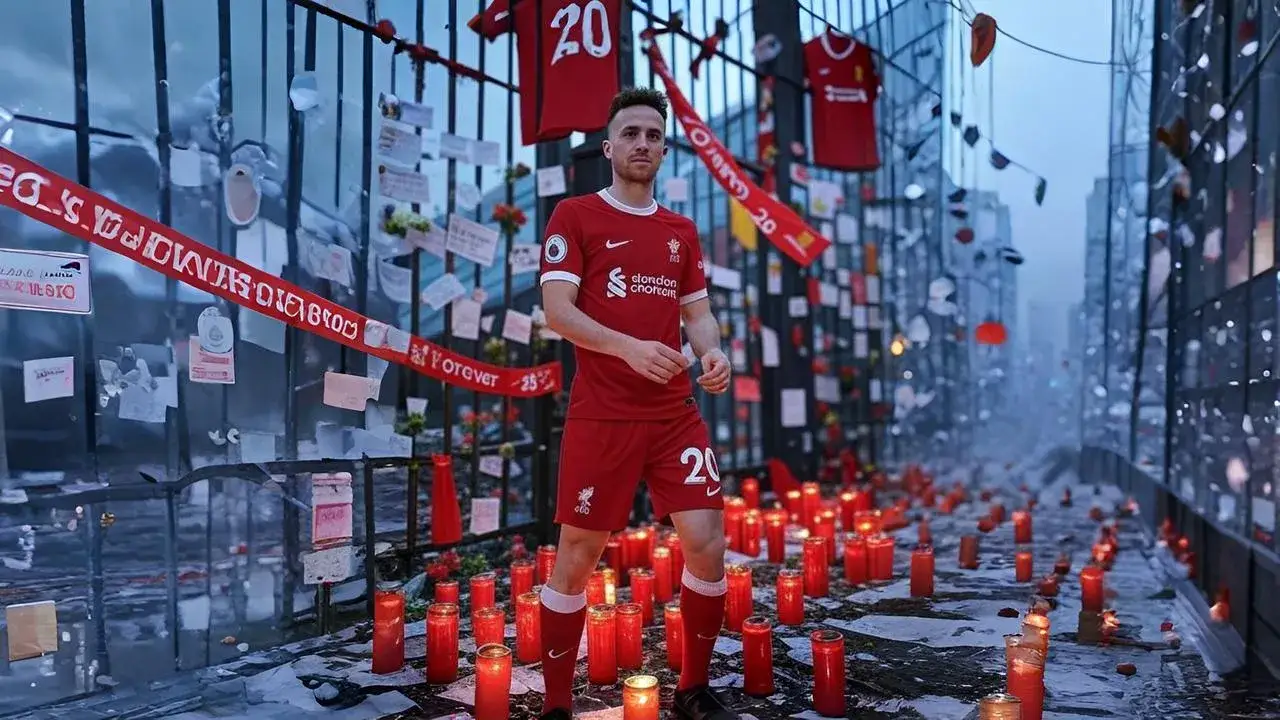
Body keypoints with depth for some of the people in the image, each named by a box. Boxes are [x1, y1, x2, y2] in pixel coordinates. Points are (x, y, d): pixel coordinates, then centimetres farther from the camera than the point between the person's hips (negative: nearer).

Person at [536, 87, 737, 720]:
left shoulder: (682, 231, 16)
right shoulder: (575, 216, 0)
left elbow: (697, 311, 16)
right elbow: (556, 310, -9)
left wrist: (713, 352, -7)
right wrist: (629, 346, -24)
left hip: (676, 415, 4)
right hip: (601, 418, -4)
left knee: (707, 545, -2)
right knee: (575, 560, 3)